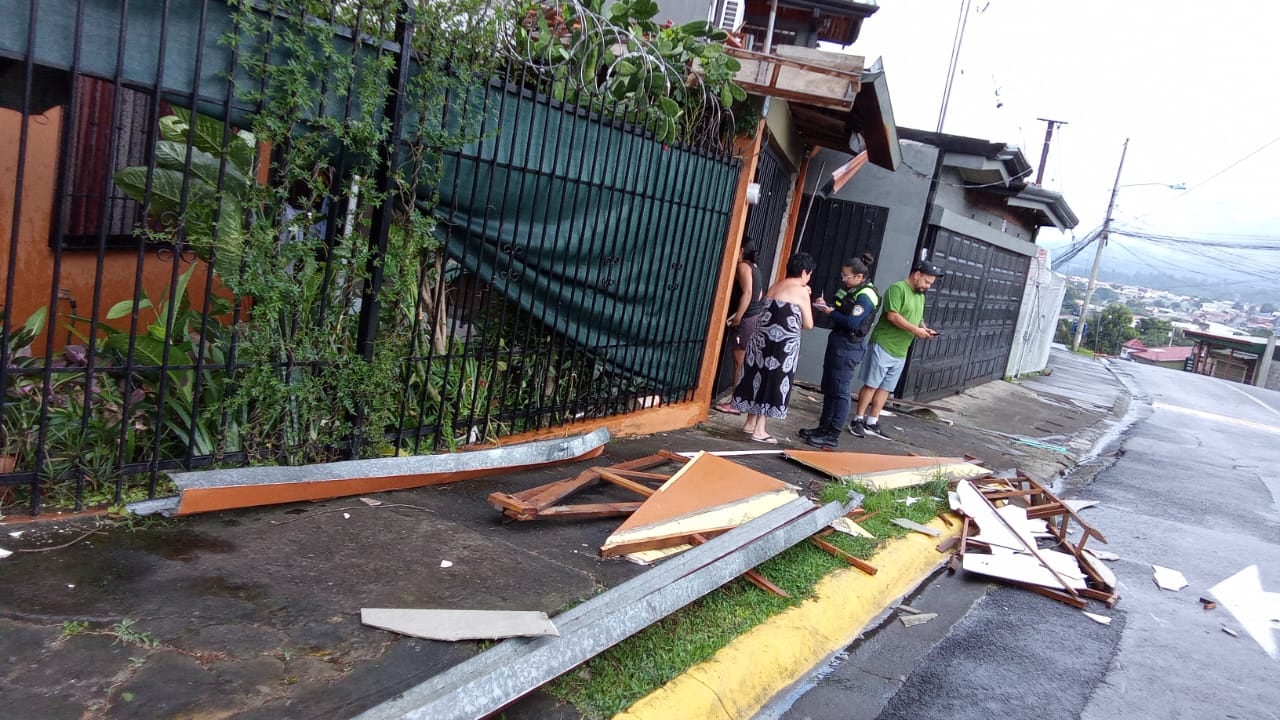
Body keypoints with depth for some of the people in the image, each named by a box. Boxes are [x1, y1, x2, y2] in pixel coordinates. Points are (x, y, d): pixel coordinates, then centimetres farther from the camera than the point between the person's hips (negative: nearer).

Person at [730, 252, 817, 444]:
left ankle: (750, 423, 24)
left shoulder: (775, 286, 13)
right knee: (774, 383, 1)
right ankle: (759, 430, 3)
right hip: (783, 344, -7)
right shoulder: (801, 292, -7)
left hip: (762, 340, 7)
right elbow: (808, 324, -2)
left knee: (758, 378, 15)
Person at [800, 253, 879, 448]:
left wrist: (829, 312, -15)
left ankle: (833, 436, -1)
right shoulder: (849, 289, 11)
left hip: (850, 346, -10)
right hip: (837, 341, 10)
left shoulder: (866, 296, -16)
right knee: (828, 387, 14)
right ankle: (824, 427, 24)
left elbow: (852, 322, -24)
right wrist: (825, 305, 3)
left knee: (840, 390, -6)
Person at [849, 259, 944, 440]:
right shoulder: (897, 288, -11)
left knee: (885, 388, 10)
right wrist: (915, 330, -19)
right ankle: (858, 420, 5)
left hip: (900, 351, 8)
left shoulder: (921, 296, 15)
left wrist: (924, 329, 3)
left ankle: (872, 422, 16)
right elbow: (892, 316, -20)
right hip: (883, 346, -8)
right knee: (871, 385, -3)